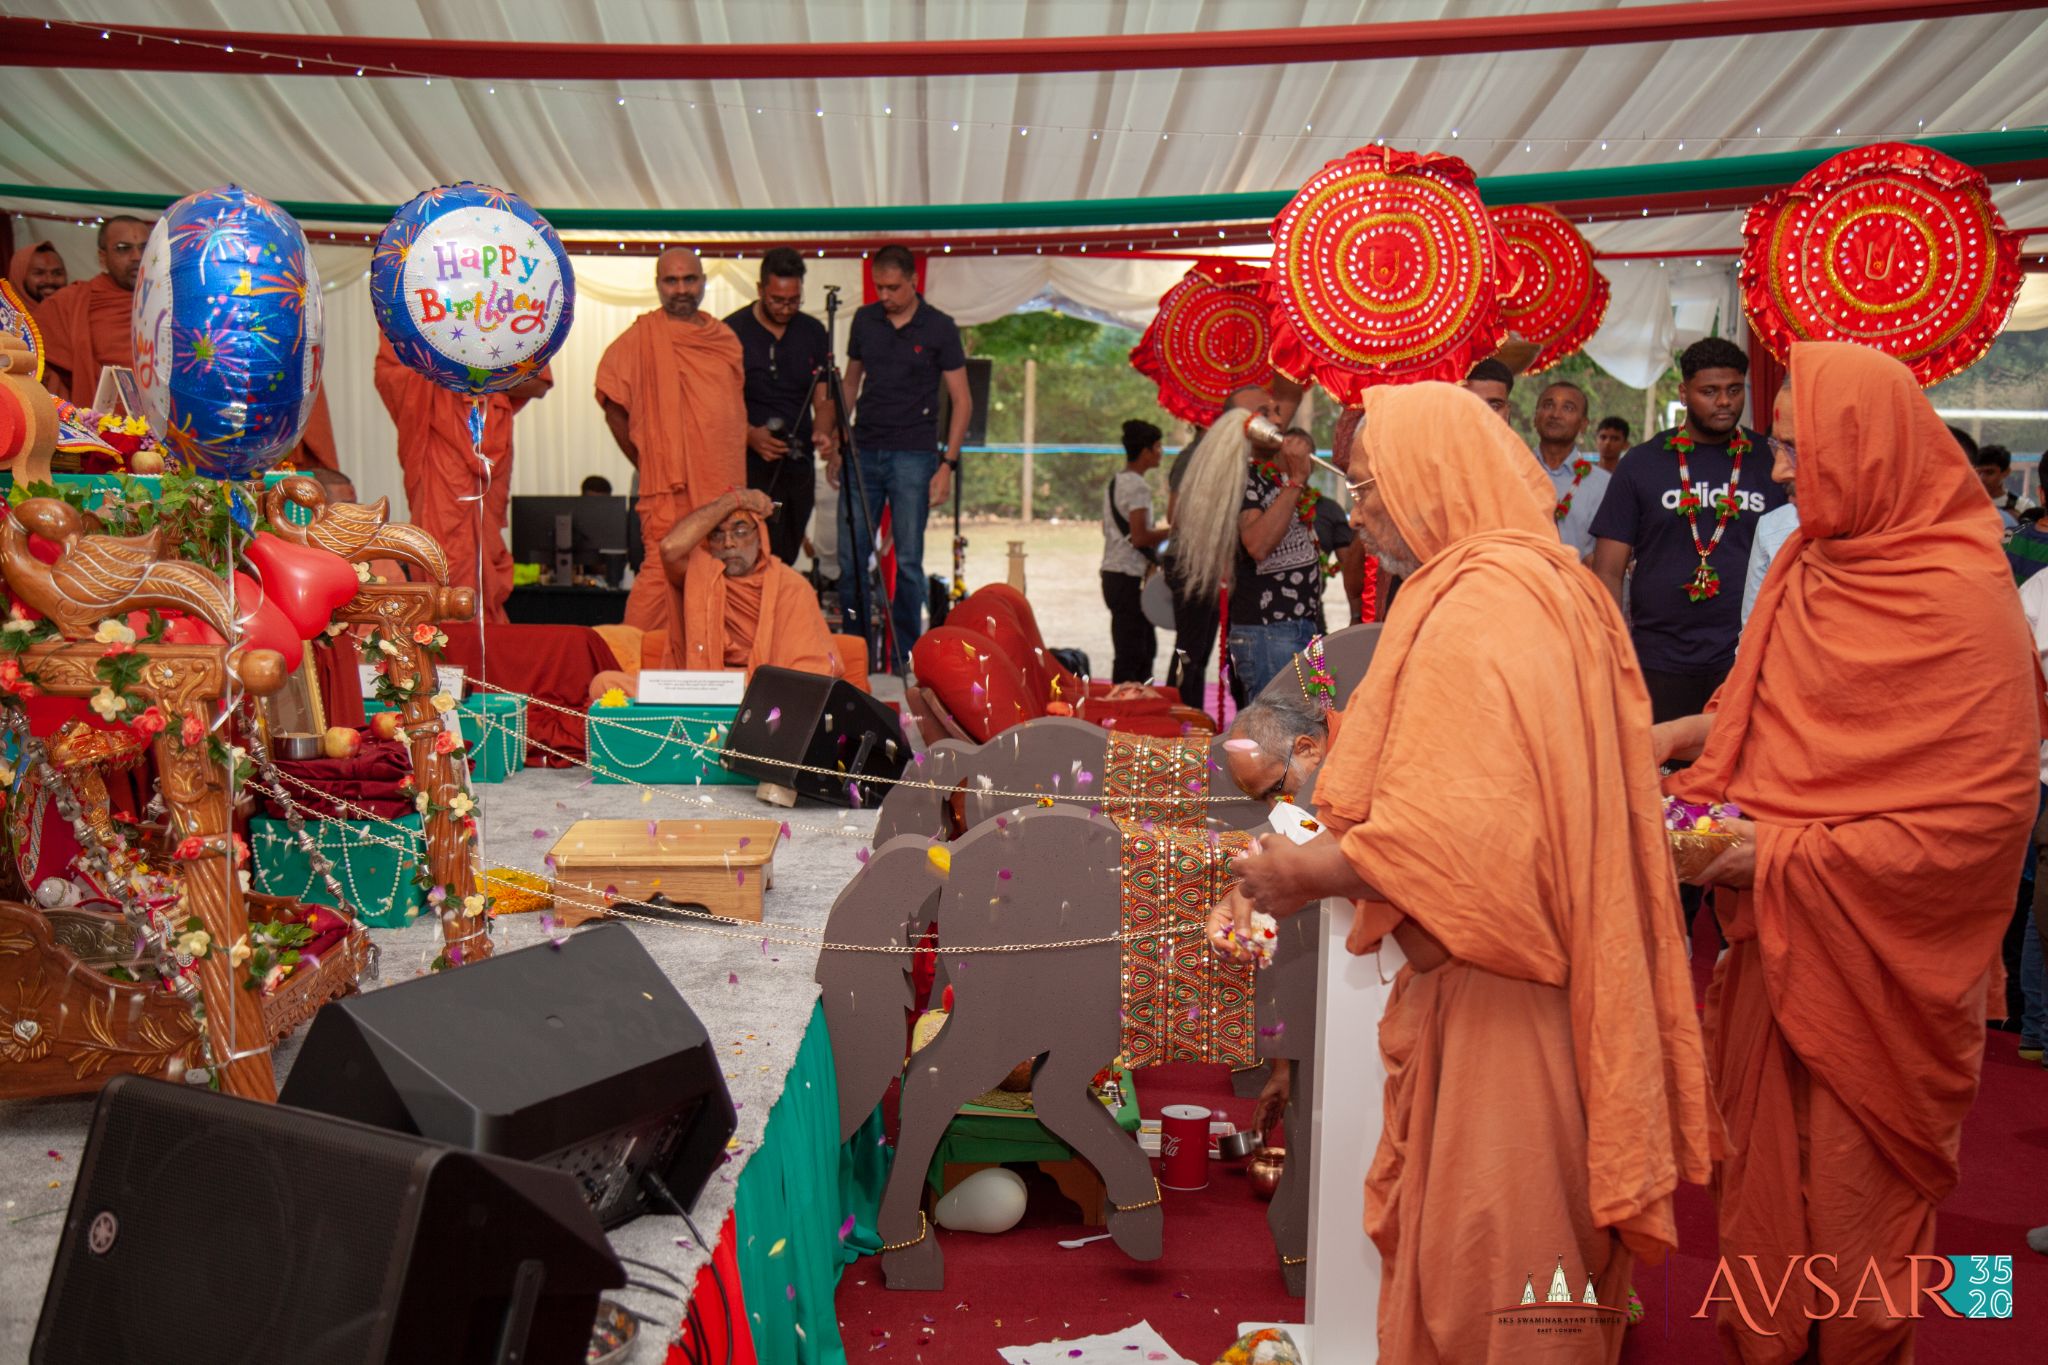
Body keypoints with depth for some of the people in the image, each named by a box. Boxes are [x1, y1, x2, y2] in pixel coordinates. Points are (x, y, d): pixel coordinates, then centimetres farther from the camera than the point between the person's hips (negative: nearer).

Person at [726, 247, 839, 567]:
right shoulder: (732, 331, -5)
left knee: (787, 559, 11)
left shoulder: (813, 332, 10)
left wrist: (823, 432, -10)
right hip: (751, 468, -5)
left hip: (799, 466, 5)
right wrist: (750, 435, -23)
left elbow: (824, 398, 12)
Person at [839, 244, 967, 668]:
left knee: (908, 561, -2)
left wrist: (948, 463, -7)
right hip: (863, 453, 4)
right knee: (850, 558, 1)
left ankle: (904, 659, 7)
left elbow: (962, 401, 0)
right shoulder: (865, 320, 10)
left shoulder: (939, 328, -1)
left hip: (913, 457, -4)